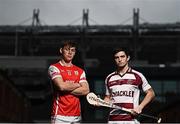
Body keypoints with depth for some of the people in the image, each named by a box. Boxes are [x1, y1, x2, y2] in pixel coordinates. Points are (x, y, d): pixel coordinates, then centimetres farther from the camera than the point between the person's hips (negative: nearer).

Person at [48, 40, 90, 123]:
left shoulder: (80, 71, 16)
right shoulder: (54, 68, 1)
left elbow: (86, 90, 2)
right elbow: (61, 86, -15)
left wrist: (67, 88, -6)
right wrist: (77, 85, 1)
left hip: (76, 116, 5)